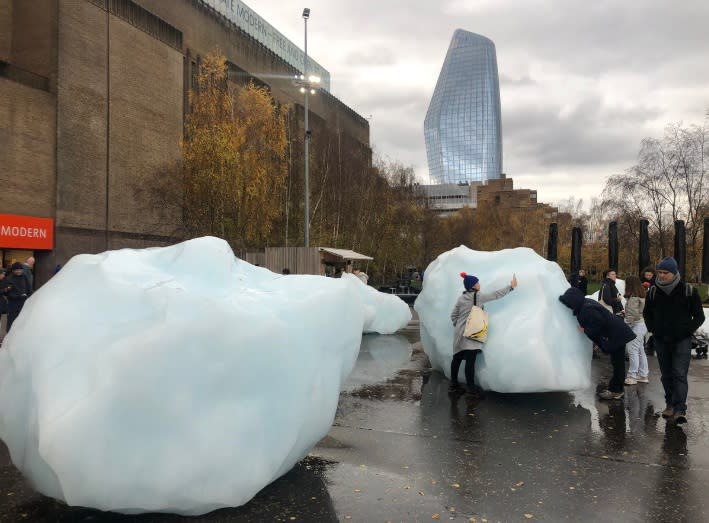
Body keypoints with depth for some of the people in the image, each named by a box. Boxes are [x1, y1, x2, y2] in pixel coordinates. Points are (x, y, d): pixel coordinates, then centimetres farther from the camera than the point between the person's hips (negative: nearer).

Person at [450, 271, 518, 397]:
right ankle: (471, 387, 0)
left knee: (457, 358, 12)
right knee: (470, 360, -5)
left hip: (460, 333, 7)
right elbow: (496, 295, -4)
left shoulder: (461, 298, 10)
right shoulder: (478, 296, -8)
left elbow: (453, 315, 12)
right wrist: (511, 286, 3)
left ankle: (453, 383, 21)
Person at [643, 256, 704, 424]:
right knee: (666, 375, 11)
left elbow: (699, 316, 1)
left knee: (679, 374, -10)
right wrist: (653, 329, 5)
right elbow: (647, 313, 17)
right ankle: (670, 404, 23)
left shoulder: (688, 291, -7)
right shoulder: (653, 291, 2)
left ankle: (680, 410, -11)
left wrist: (687, 330, -9)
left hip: (681, 341, -3)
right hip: (661, 341, 4)